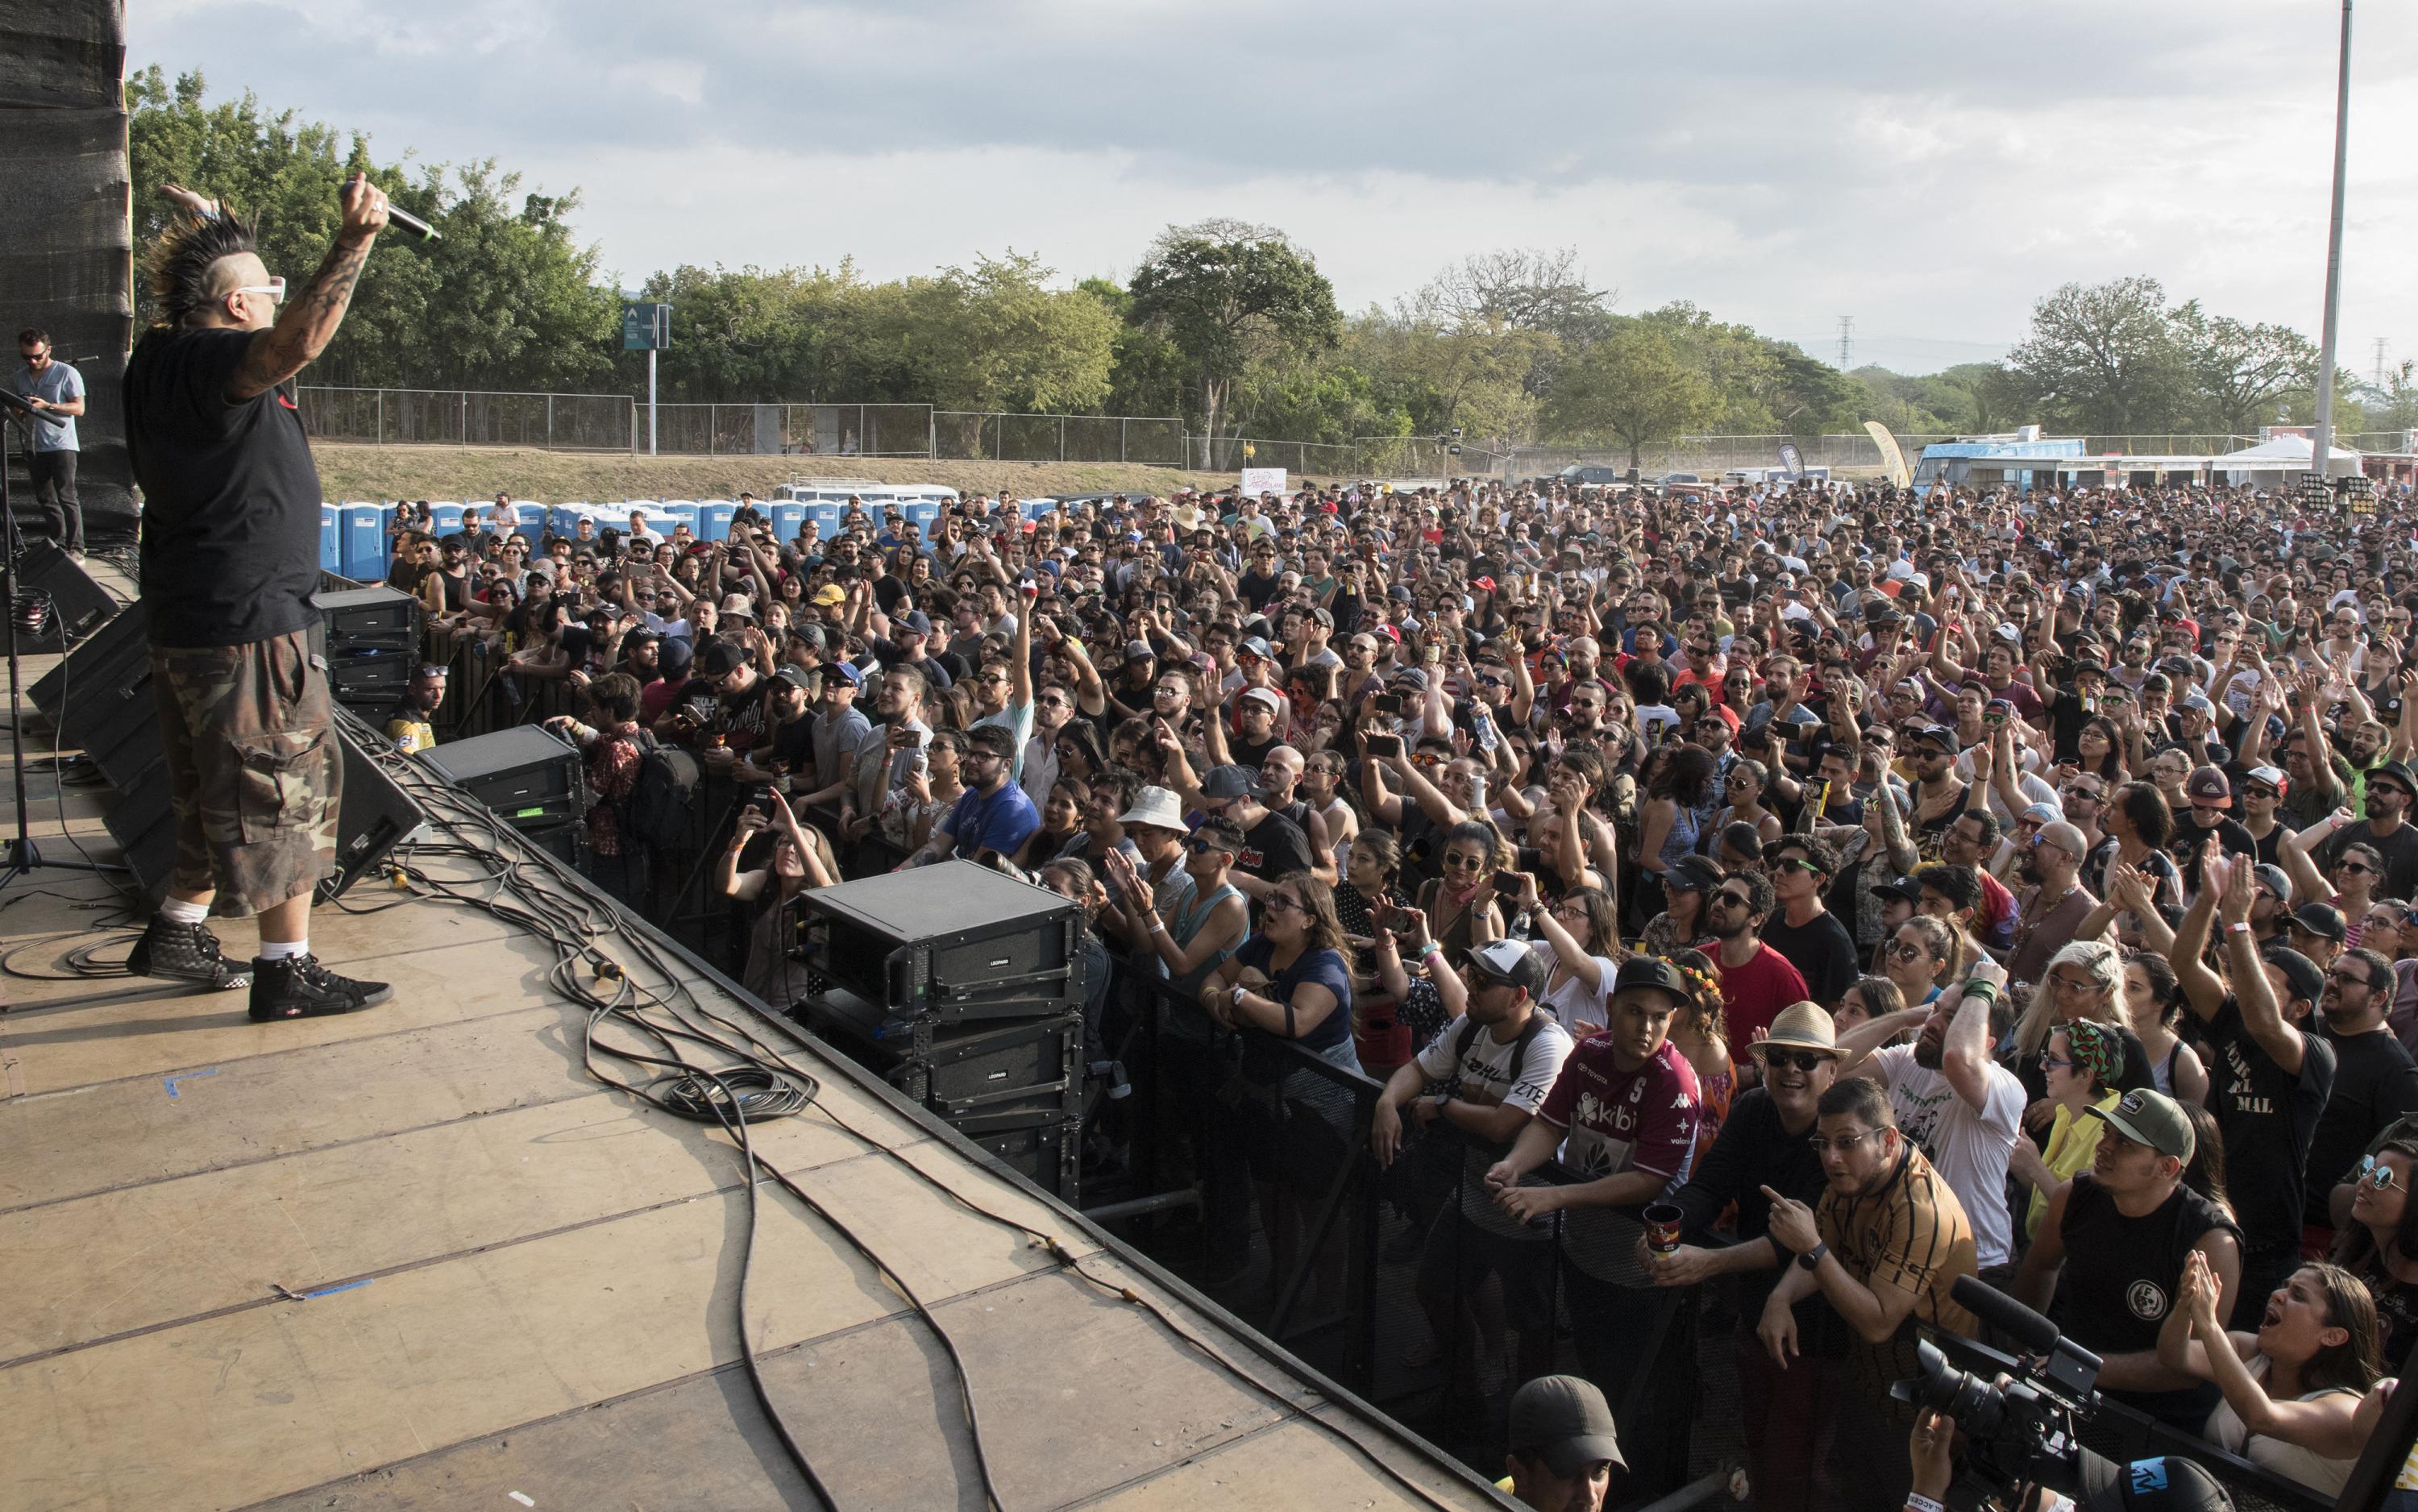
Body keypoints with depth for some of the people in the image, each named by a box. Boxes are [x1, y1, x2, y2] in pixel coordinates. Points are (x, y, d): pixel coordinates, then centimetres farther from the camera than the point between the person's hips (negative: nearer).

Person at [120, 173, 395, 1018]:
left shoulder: (161, 362, 11)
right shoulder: (208, 364, -18)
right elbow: (295, 344, -40)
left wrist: (209, 234, 35)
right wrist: (354, 244, -42)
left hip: (186, 621, 10)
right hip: (246, 624, -10)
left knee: (220, 791, 22)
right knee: (286, 789, -2)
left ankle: (176, 933, 32)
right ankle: (287, 972, 3)